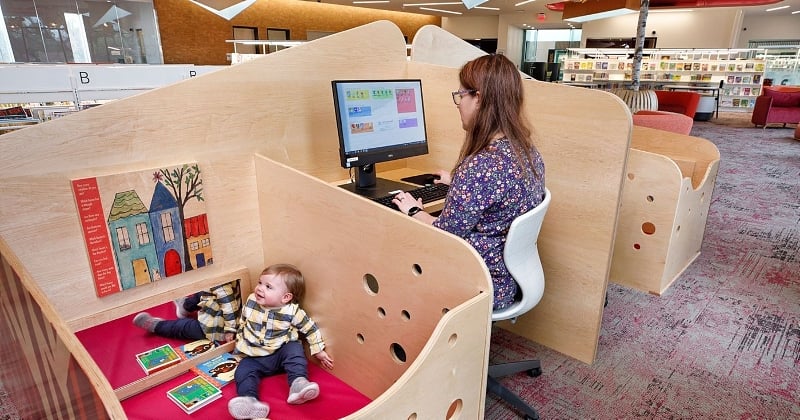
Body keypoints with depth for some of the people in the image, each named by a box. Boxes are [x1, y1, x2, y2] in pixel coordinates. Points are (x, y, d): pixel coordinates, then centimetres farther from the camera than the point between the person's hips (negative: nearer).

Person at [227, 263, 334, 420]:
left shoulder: (292, 311, -14)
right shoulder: (251, 302, -4)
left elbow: (311, 329, -5)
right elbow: (242, 323, 15)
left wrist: (319, 351, -4)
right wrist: (239, 342, 19)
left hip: (281, 353, -3)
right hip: (254, 356, 3)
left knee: (294, 349, -28)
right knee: (243, 371, -21)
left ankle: (298, 382, -39)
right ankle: (249, 400, -38)